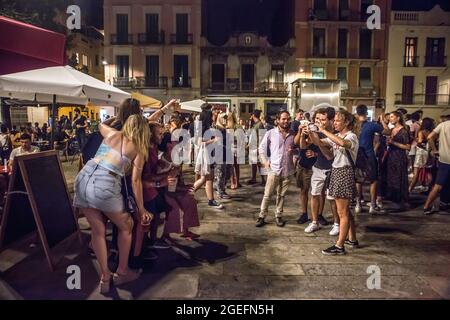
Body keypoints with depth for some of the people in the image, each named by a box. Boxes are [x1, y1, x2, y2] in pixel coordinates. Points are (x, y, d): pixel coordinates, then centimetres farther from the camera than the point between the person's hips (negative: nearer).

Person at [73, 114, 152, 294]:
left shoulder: (111, 134, 18)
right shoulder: (139, 150, 7)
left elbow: (101, 124, 42)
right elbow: (135, 181, 0)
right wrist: (141, 209, 6)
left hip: (83, 178, 5)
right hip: (104, 185, -5)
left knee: (98, 230, 16)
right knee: (126, 226, 18)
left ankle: (105, 277, 23)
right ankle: (122, 272, 28)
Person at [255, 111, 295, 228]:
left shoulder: (293, 134, 4)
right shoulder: (270, 133, -2)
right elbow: (262, 147, 3)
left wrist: (295, 157, -3)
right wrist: (265, 161, -4)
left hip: (288, 170, 2)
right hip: (274, 169, -2)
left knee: (281, 195, 11)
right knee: (267, 194, 0)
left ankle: (279, 216, 22)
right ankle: (262, 216, 10)